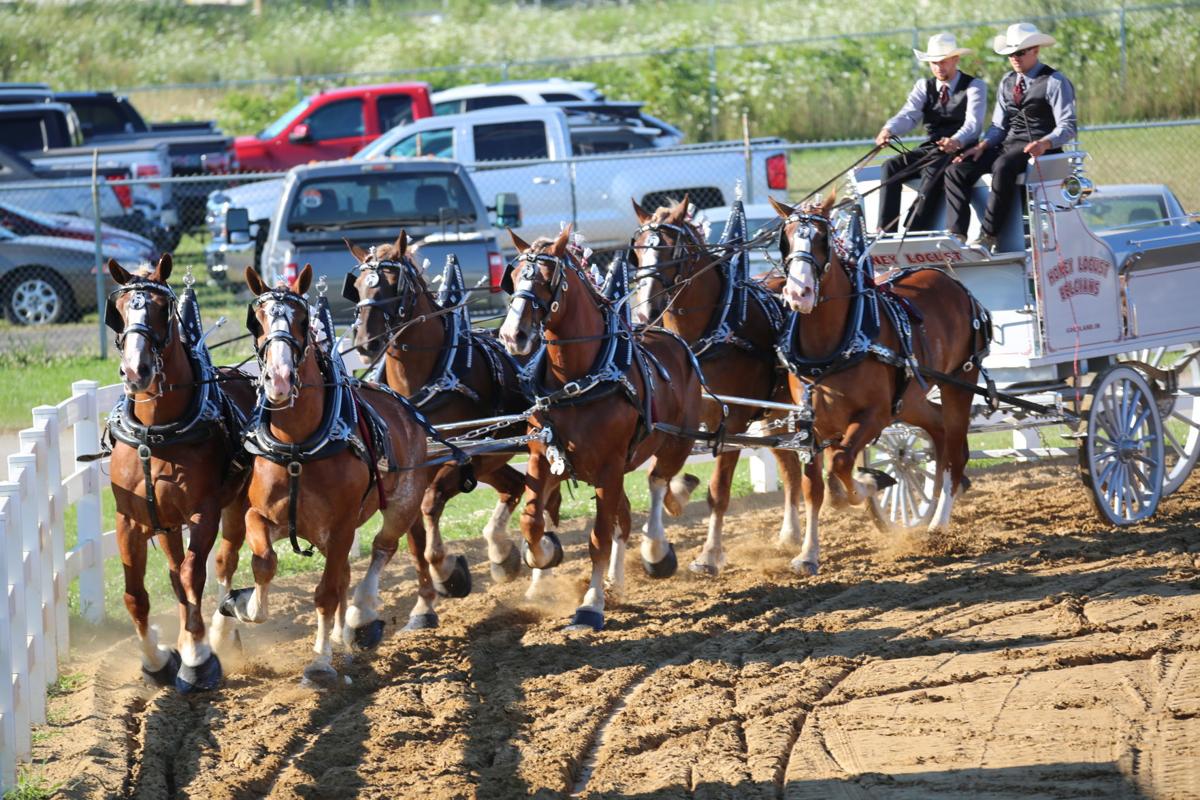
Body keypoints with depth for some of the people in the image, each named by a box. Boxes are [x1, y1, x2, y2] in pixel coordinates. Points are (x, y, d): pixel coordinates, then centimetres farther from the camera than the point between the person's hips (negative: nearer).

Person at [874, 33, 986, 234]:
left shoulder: (974, 87, 0)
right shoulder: (924, 86, 15)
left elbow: (973, 122, -16)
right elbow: (909, 115, -1)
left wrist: (956, 141, -40)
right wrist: (888, 130, -26)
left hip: (959, 149, -5)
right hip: (929, 148, 5)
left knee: (934, 170, -35)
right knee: (891, 166, -19)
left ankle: (913, 232, -43)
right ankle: (885, 231, -27)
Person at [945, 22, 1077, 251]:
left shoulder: (1054, 82, -2)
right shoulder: (1007, 82, 19)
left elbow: (1067, 127, -9)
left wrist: (1045, 143, -29)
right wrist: (983, 146, -2)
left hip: (1037, 147, -7)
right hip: (1008, 145, 7)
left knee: (1003, 166, -39)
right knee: (957, 170, -14)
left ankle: (988, 236, -38)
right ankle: (957, 235, -24)